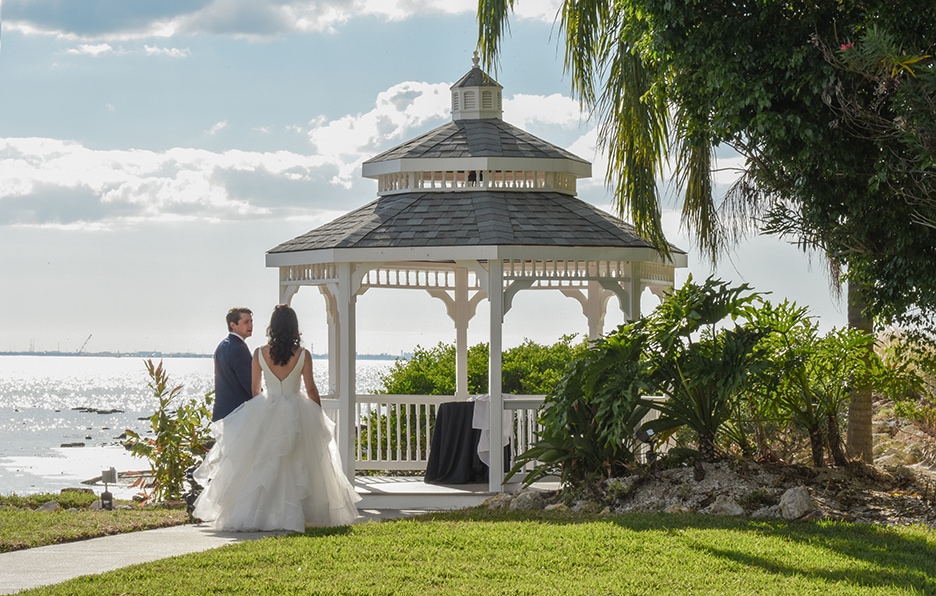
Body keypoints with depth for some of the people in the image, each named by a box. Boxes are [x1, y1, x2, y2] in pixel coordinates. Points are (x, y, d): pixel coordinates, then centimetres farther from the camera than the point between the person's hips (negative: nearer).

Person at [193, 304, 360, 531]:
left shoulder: (260, 354, -4)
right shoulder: (303, 355, -7)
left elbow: (255, 390, 4)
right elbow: (311, 390, -2)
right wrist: (319, 417, 11)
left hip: (265, 413, 1)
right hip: (296, 415, -1)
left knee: (262, 467, 8)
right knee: (296, 467, 8)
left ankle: (260, 515, 5)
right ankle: (295, 516, 7)